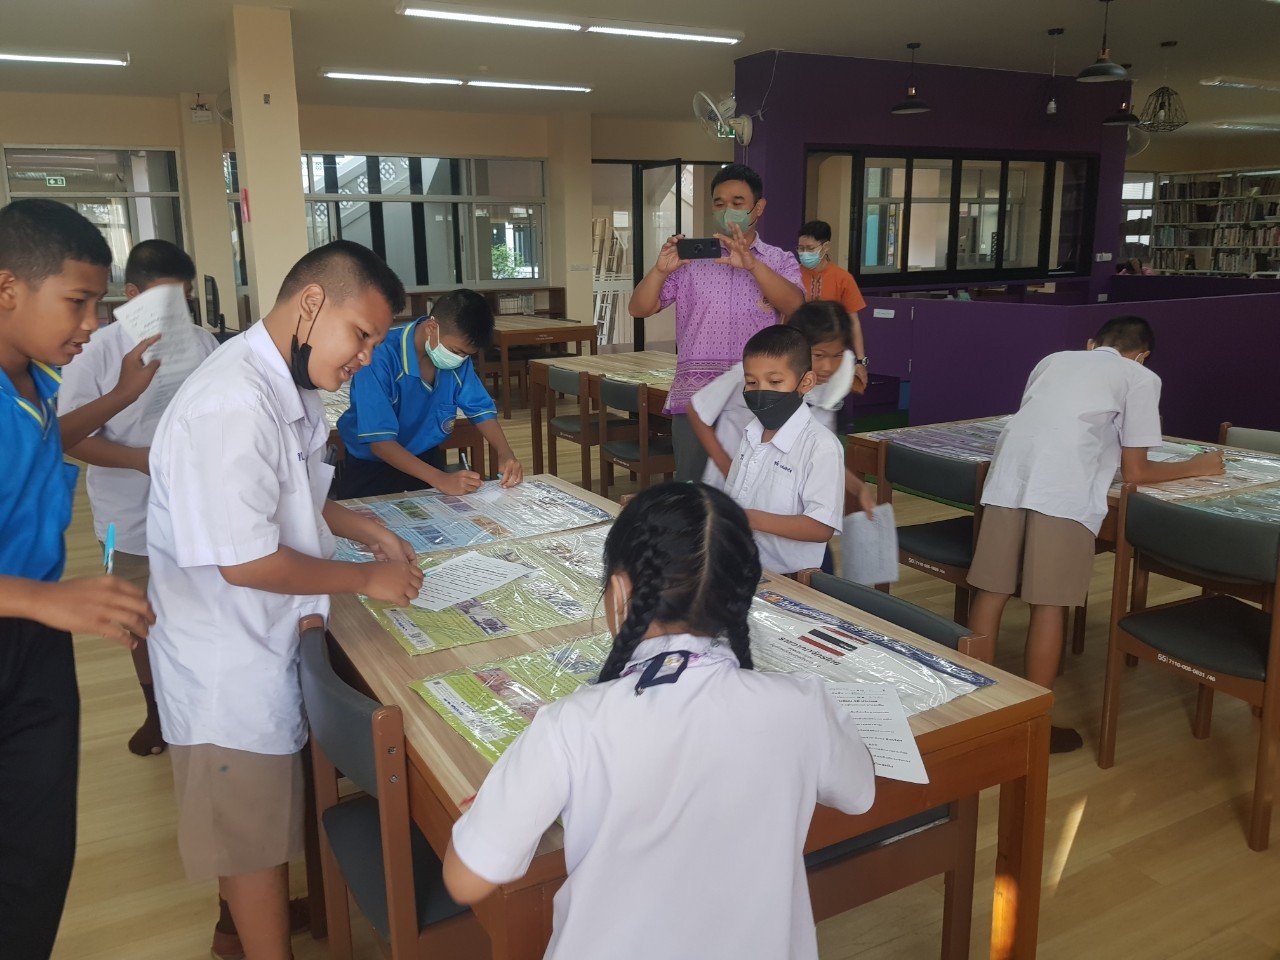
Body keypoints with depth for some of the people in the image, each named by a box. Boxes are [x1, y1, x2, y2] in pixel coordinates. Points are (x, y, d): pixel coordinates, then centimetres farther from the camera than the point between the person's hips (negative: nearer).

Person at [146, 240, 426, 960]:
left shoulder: (287, 387, 2)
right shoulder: (233, 405, -30)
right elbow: (245, 561, -28)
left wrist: (364, 529, 5)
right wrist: (365, 578, -17)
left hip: (270, 639, 9)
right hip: (229, 660, -9)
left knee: (274, 812, 26)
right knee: (251, 829, 11)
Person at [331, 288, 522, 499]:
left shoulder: (457, 355, -8)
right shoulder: (381, 358, -26)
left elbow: (481, 409, 1)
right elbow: (380, 441, -29)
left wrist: (505, 453, -18)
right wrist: (440, 479, -39)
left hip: (426, 458, 4)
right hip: (370, 464, -4)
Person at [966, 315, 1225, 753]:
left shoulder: (1054, 359, 32)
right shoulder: (1141, 377, 19)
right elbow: (1135, 472, 17)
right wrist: (1195, 467, 33)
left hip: (1010, 472, 5)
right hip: (1063, 488, -4)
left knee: (991, 590, 11)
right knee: (1050, 603, 3)